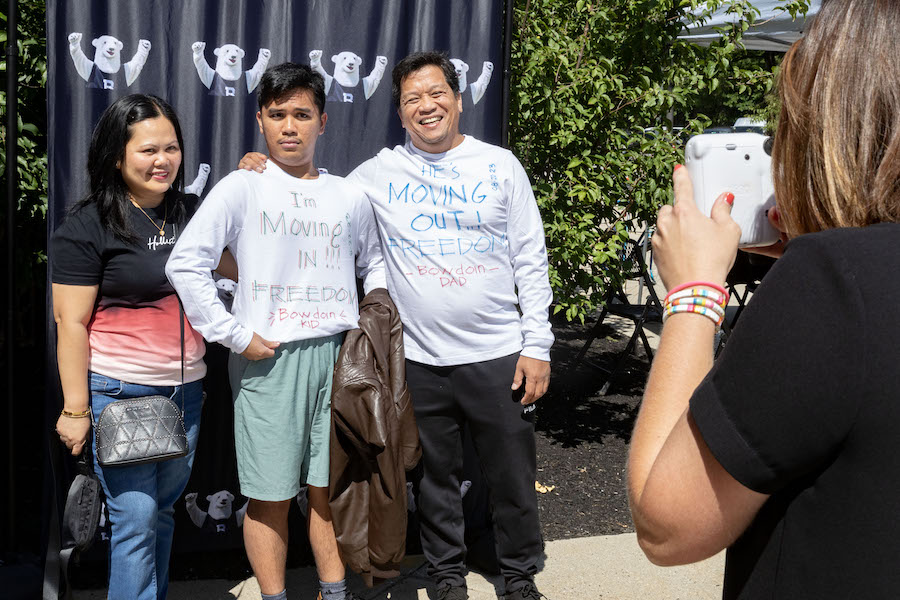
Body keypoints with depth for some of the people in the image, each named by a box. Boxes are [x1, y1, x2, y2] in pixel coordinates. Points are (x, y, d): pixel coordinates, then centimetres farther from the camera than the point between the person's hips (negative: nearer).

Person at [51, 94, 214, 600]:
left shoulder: (192, 214, 8)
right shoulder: (87, 228, -8)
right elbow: (72, 322, -9)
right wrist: (76, 408, -12)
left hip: (186, 390, 6)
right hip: (120, 395, -5)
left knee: (164, 510, 15)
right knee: (136, 519, -4)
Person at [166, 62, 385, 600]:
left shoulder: (349, 197, 9)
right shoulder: (243, 188, -2)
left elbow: (375, 264, 23)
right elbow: (185, 263, -9)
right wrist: (236, 335, -11)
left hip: (337, 355, 3)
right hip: (268, 359, -3)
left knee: (330, 486, 11)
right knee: (272, 495, 4)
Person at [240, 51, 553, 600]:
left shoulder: (500, 164, 2)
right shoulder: (381, 172, 3)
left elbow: (531, 261, 2)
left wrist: (538, 346, -3)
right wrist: (265, 176, -2)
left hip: (497, 354, -1)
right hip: (420, 358, 1)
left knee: (513, 476, 9)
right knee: (437, 476, 14)